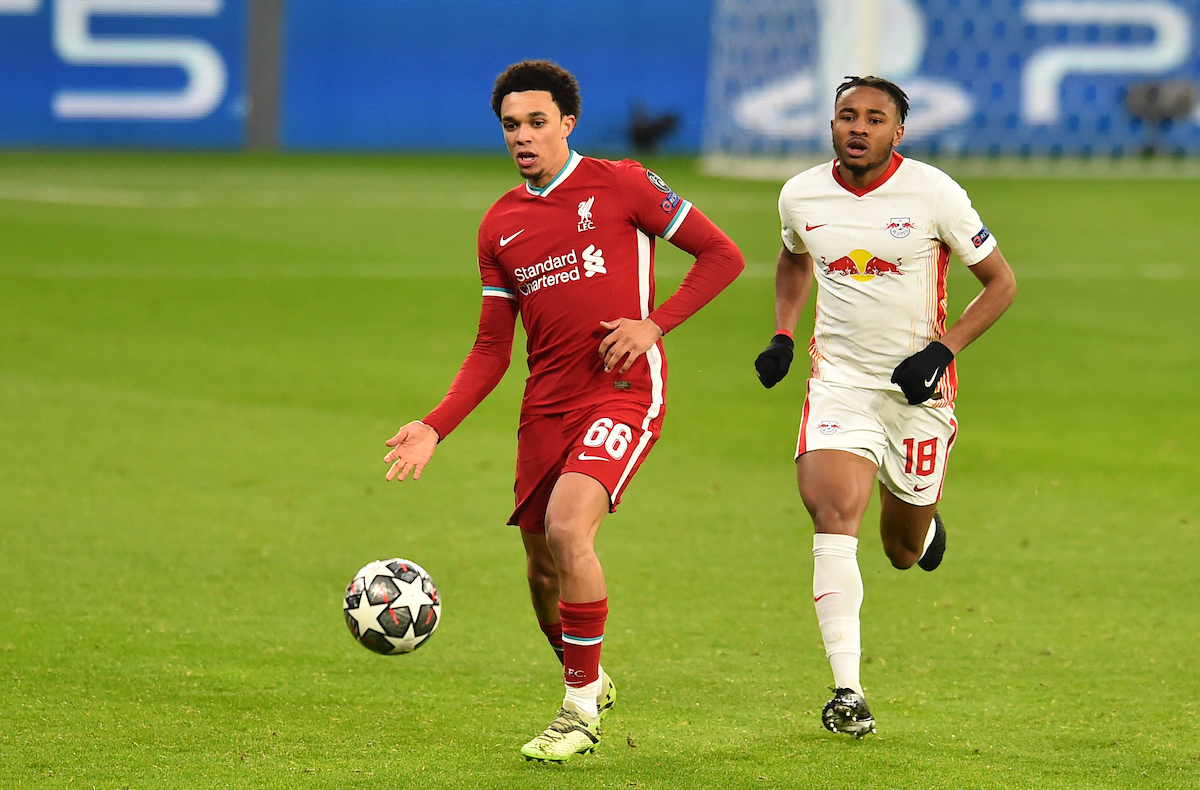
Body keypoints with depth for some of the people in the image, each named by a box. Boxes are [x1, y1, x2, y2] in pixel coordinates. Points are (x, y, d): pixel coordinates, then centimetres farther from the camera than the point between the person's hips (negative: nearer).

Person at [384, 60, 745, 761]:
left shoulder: (620, 185, -3)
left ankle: (582, 709, -12)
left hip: (624, 394, -6)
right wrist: (435, 428, 3)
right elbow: (493, 348, 14)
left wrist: (655, 324, -12)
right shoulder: (500, 225, 12)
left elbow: (723, 256, 0)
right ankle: (591, 683, 36)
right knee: (543, 567, 7)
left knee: (567, 528, -25)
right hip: (546, 407, 6)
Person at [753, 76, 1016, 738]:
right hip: (839, 380, 1)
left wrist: (942, 349, -15)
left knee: (904, 552, 10)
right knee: (833, 515, -22)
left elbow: (1000, 281, -3)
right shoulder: (801, 196, -1)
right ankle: (847, 690, -22)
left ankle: (925, 526, 51)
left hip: (917, 387, -1)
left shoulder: (933, 194, -12)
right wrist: (782, 335, 7)